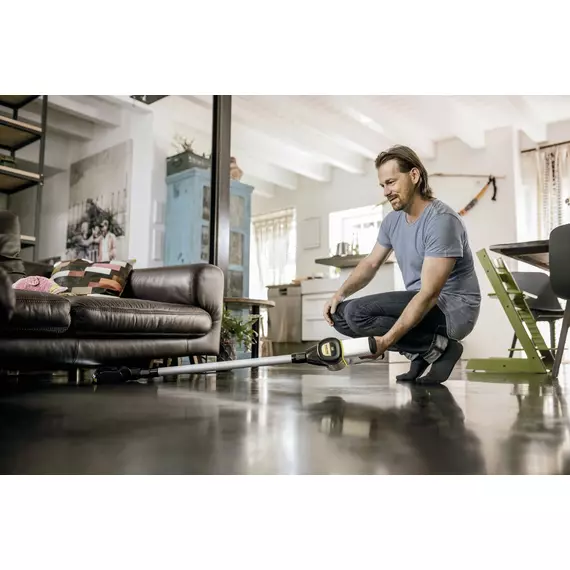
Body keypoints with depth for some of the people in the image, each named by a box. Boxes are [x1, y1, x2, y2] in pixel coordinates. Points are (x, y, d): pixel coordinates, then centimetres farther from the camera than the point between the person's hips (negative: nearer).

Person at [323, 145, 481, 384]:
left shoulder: (441, 220, -22)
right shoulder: (392, 220, 4)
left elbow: (429, 294, -28)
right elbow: (370, 264, 16)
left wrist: (386, 340, -35)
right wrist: (340, 293, -4)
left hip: (453, 309, -9)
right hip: (419, 302, 9)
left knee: (358, 313, -24)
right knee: (340, 313, 0)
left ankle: (440, 346, -8)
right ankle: (422, 352, 6)